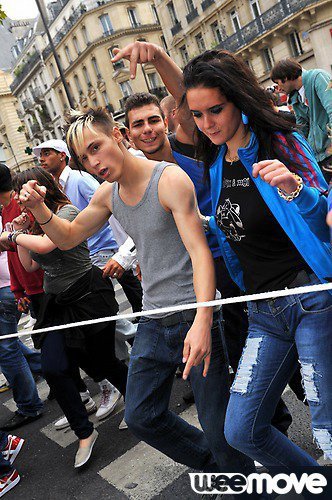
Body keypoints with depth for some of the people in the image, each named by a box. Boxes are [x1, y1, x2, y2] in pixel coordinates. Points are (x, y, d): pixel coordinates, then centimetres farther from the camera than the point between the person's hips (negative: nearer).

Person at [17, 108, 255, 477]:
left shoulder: (170, 179, -14)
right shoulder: (107, 194, 7)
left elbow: (200, 251, -22)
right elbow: (68, 237, 20)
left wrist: (202, 321, -33)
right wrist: (39, 208, 0)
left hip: (194, 315, -7)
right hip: (153, 321, 7)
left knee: (218, 426, 0)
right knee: (140, 416, 15)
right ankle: (214, 465, 37)